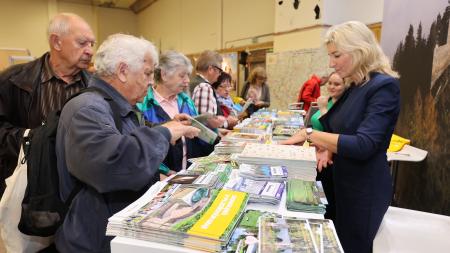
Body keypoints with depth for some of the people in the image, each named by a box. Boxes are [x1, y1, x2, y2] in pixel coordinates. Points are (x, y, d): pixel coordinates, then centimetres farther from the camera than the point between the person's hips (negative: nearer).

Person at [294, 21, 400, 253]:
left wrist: (309, 133, -25)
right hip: (343, 181, 8)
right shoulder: (355, 87, 8)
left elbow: (363, 145, -29)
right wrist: (328, 149, -7)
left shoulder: (383, 86, -19)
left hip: (365, 188, -8)